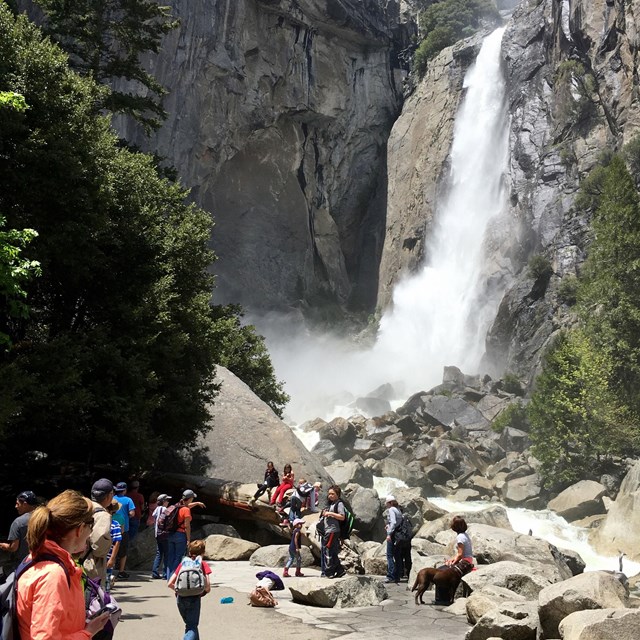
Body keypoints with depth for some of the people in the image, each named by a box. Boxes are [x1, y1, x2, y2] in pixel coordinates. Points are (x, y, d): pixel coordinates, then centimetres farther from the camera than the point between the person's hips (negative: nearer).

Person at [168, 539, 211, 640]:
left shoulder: (183, 564, 13)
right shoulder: (203, 565, 3)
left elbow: (170, 584, 8)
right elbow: (207, 588, -6)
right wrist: (205, 590, 15)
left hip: (180, 598, 4)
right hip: (194, 598, -4)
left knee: (189, 624, 24)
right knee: (192, 627, 2)